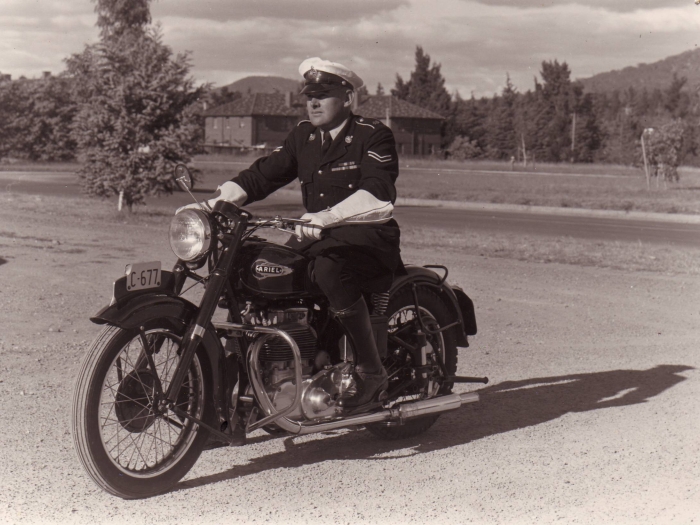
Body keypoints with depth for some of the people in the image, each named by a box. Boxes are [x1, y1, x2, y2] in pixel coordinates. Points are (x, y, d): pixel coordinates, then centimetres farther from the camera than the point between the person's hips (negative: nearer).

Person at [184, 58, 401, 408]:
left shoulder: (373, 136, -6)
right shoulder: (303, 136, 16)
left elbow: (377, 194, -22)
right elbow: (263, 174, 11)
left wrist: (325, 218, -37)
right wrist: (220, 200, -8)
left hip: (368, 235, -7)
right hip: (318, 238, 7)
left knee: (329, 269, -37)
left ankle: (371, 371, -24)